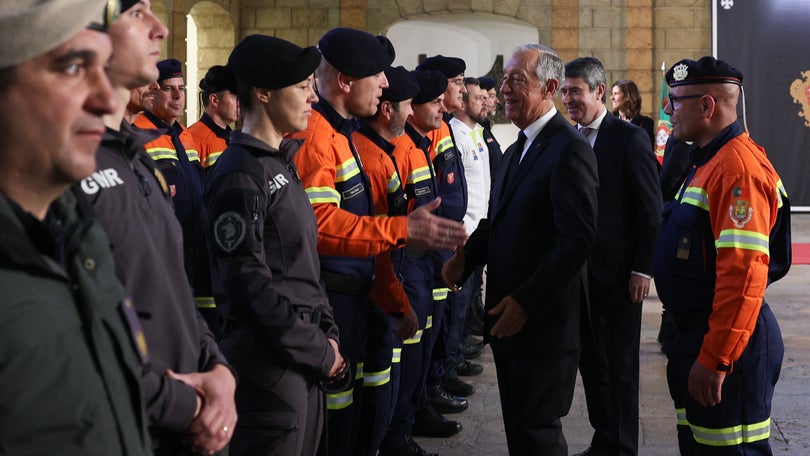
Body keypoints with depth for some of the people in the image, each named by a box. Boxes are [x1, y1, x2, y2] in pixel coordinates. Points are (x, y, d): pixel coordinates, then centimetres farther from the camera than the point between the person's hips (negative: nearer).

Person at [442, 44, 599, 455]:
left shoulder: (569, 150, -15)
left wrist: (526, 301, -21)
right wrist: (466, 256, 0)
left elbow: (577, 240, -21)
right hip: (507, 316, 9)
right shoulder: (516, 151, 16)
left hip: (543, 320, -9)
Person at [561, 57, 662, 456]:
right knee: (590, 361, 12)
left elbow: (651, 210, -10)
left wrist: (642, 269, -13)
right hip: (579, 273, 6)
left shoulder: (629, 138, -9)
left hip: (617, 274, -6)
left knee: (620, 366, 4)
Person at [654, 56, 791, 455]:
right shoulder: (709, 161, 13)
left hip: (725, 346, -10)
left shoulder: (738, 167, -20)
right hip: (695, 334, 10)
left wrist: (714, 361, -26)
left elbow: (744, 273, -27)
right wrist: (690, 347, 19)